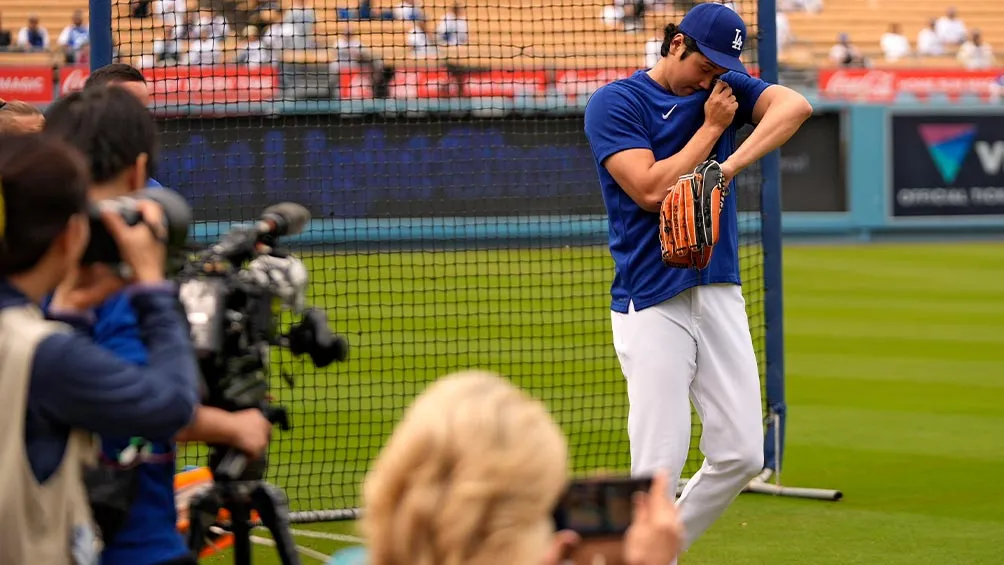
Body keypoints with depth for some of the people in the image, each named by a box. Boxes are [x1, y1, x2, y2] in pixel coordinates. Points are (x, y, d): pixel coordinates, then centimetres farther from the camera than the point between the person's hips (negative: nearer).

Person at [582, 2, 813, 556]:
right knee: (658, 470, -10)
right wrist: (712, 126, -8)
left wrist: (732, 162, -26)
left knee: (741, 454, 4)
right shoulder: (615, 103, -4)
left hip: (720, 296, 5)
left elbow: (795, 104, -11)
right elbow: (651, 190, -16)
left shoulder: (725, 88, 9)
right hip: (652, 306, -5)